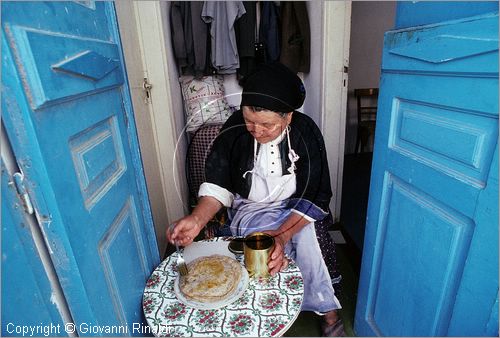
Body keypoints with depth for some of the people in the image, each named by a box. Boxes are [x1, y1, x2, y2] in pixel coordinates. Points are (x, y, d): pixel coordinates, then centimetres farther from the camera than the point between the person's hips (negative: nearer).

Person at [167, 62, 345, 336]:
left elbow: (315, 198, -17)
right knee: (304, 242, -26)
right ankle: (327, 310, 0)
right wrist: (197, 219, -28)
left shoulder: (306, 133, -16)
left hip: (294, 209, 1)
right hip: (249, 209, 0)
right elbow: (218, 184, -9)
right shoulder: (234, 129, -15)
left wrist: (281, 235, -33)